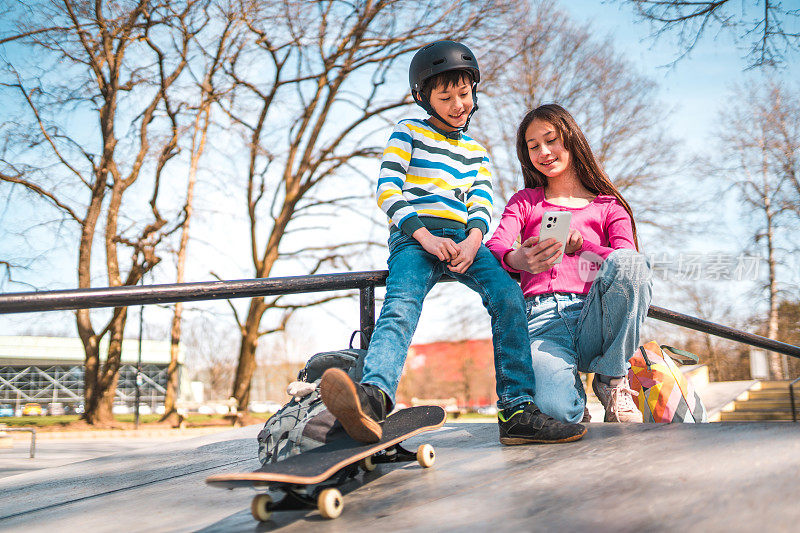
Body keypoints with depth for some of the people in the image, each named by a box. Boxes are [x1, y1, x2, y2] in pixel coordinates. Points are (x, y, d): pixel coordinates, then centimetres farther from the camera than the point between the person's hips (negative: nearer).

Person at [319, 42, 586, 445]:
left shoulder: (476, 151, 28)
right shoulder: (408, 132, 16)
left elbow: (481, 203, 12)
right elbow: (388, 191, 1)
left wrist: (473, 240, -12)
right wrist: (425, 237, -14)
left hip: (462, 238, 4)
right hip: (414, 235, -3)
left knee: (508, 295, -25)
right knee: (402, 303, -33)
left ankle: (517, 411, -28)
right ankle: (372, 398, -57)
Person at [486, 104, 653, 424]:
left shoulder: (608, 205, 19)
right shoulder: (524, 202, 21)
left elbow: (627, 259, 0)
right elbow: (494, 247, 1)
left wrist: (580, 245, -18)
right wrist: (518, 260, -24)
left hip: (593, 319, 1)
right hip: (541, 318, -1)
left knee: (628, 264, -32)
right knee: (554, 407, -33)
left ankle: (611, 379, -8)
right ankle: (577, 402, 9)